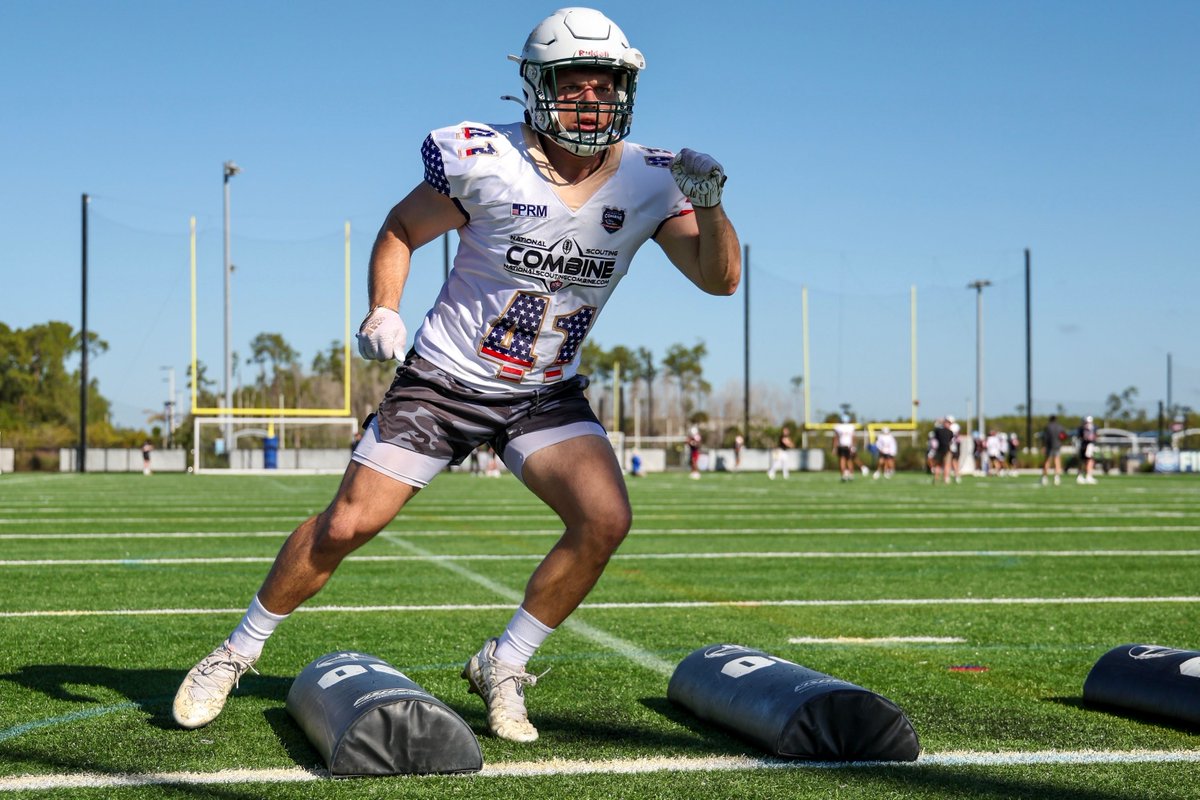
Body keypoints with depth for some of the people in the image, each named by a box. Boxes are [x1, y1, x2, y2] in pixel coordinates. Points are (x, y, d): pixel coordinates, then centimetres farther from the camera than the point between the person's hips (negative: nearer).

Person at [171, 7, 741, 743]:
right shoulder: (485, 162, -16)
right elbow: (402, 229, -1)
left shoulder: (650, 181, -8)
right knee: (346, 526, -2)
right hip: (445, 378, -2)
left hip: (546, 397, 3)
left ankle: (503, 666, 1)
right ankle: (238, 652, 21)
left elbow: (721, 279, -11)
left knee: (605, 520, -20)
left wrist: (709, 206, -29)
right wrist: (383, 309, -17)